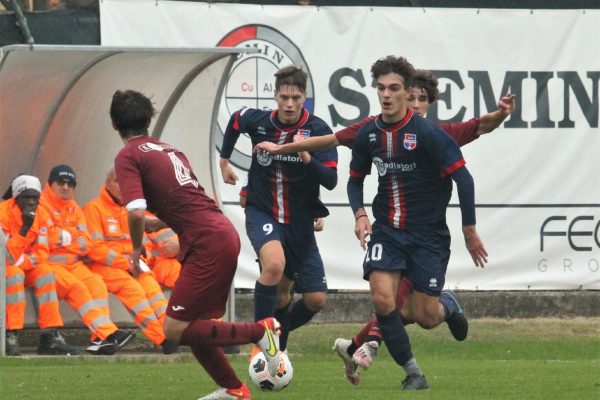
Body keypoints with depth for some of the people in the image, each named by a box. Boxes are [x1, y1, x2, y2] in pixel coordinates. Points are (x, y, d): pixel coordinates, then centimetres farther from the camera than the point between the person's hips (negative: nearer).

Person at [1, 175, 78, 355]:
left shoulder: (40, 216, -2)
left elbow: (41, 254, -4)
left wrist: (22, 261, -20)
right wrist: (25, 228, -34)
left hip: (26, 267, 6)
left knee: (45, 272, -19)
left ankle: (50, 336, -20)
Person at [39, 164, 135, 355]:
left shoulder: (74, 209, 18)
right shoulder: (40, 205, -3)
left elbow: (86, 245, 7)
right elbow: (45, 239, -17)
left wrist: (64, 237, -7)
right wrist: (73, 236, -5)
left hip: (73, 263, 7)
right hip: (49, 264, -7)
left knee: (96, 283, -19)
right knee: (76, 287, -28)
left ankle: (100, 339, -30)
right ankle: (108, 332, -37)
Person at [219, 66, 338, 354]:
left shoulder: (318, 130, -13)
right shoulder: (258, 121, -9)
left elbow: (330, 181, -19)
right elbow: (235, 121, 16)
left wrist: (307, 157, -35)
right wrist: (224, 160, 23)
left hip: (299, 220, 2)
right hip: (261, 212, -2)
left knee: (316, 300, 6)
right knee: (274, 264, -34)